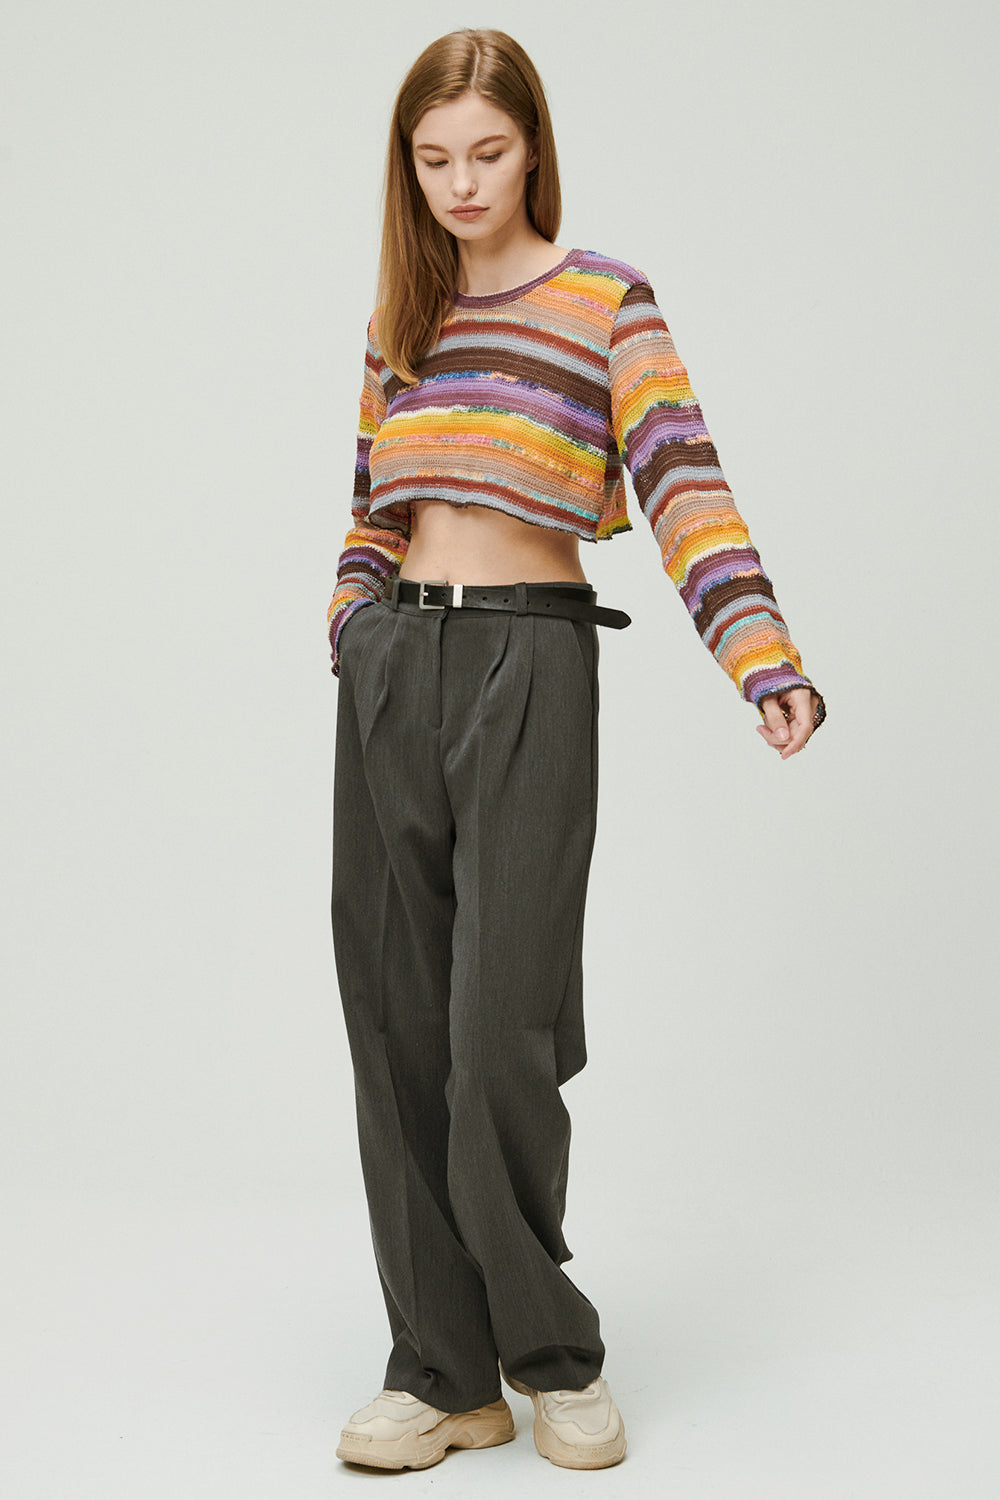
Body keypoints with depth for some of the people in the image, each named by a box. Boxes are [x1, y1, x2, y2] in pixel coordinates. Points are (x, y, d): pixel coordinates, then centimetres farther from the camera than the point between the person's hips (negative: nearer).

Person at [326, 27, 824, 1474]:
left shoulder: (607, 301, 1)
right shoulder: (400, 315, 16)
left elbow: (685, 486, -10)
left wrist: (768, 660, -22)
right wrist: (353, 639, 5)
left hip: (529, 663, -5)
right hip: (392, 670, 5)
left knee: (501, 1026, -9)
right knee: (397, 1023, 2)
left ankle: (553, 1353, 12)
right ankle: (444, 1371, 12)